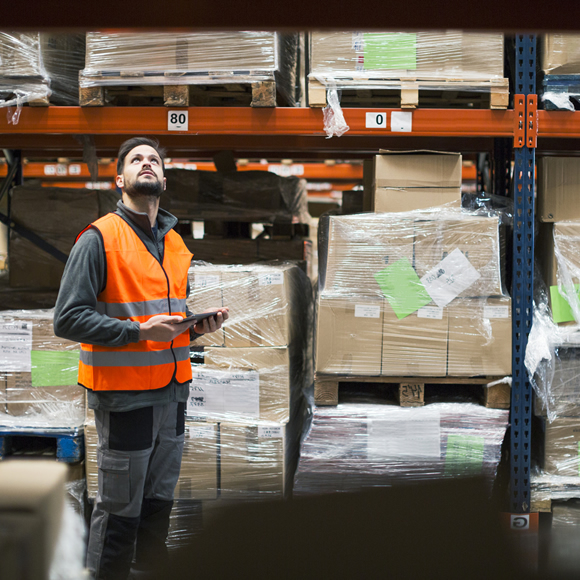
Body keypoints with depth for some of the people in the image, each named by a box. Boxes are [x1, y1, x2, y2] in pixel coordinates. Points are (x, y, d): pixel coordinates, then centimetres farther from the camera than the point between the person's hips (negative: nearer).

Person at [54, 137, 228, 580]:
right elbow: (68, 319, -16)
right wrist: (139, 332, -22)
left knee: (159, 500, 18)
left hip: (173, 390, 7)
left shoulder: (176, 243, 14)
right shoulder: (99, 238, -9)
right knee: (119, 508, 0)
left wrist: (197, 326, 6)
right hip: (123, 393, -7)